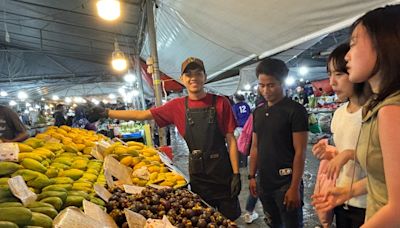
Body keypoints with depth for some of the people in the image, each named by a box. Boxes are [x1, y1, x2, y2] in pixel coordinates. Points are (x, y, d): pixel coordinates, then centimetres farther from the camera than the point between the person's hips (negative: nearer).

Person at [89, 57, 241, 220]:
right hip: (197, 173, 2)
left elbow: (231, 140, -5)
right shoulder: (177, 106, -1)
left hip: (222, 172, -1)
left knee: (229, 218, 11)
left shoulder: (220, 103, -6)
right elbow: (142, 115, 3)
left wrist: (236, 173, -8)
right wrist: (106, 113, 3)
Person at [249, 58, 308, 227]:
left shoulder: (295, 110, -11)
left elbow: (300, 152, -13)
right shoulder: (258, 112, 7)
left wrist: (295, 187, -16)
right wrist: (252, 176, 10)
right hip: (264, 183, 6)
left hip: (286, 183, -5)